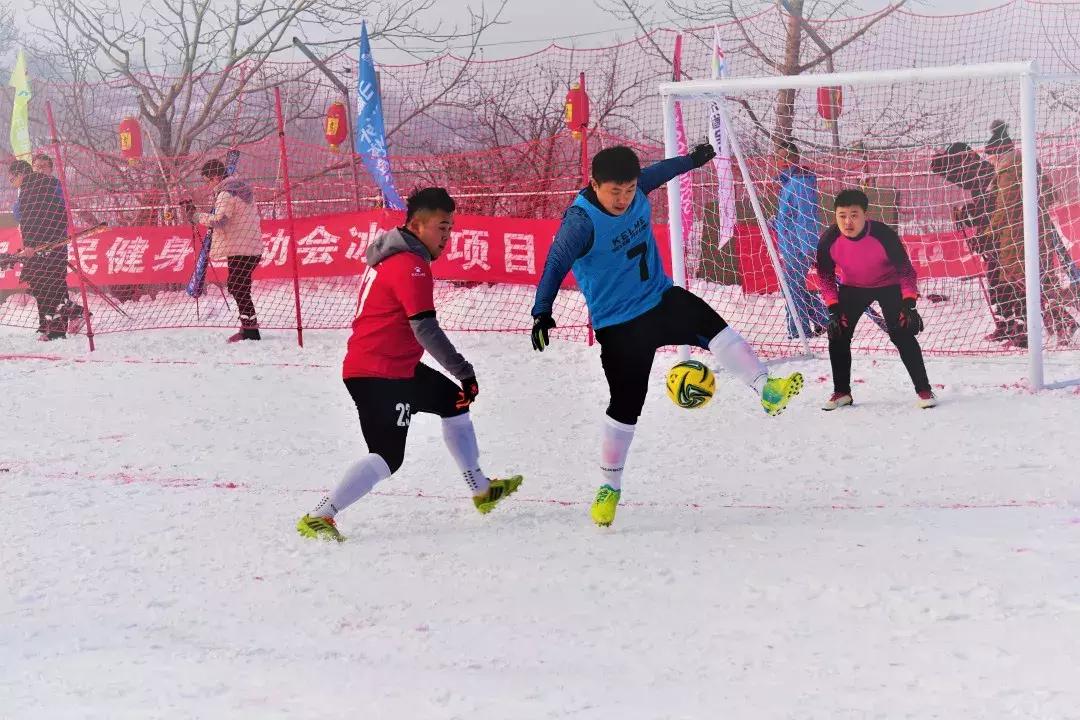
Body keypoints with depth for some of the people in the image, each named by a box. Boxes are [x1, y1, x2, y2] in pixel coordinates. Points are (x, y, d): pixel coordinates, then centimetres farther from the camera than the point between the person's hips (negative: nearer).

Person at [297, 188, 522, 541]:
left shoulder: (392, 255, 12)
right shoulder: (411, 265, -19)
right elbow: (425, 329, -24)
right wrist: (464, 371, -21)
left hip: (399, 367, 11)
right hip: (378, 375, -11)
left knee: (455, 402, 22)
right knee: (387, 457, -14)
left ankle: (481, 490, 33)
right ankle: (318, 518, -15)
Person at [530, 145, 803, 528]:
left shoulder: (636, 190, -3)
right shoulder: (581, 220, -23)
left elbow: (657, 173, 19)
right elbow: (556, 263, -29)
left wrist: (692, 160, 34)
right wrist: (542, 312, -39)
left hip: (663, 298, 6)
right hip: (619, 326, -5)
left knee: (713, 327, -22)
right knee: (625, 405, -3)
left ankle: (767, 389, -21)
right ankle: (609, 487, 13)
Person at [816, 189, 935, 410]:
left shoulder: (883, 235, -31)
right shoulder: (829, 240, -24)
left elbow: (905, 269, -19)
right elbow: (825, 276, -8)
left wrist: (909, 305, -24)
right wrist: (833, 309, -14)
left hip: (889, 285, -3)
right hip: (851, 287, 3)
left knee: (902, 335, -14)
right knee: (838, 335, -5)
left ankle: (924, 390, -3)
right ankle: (841, 392, 11)